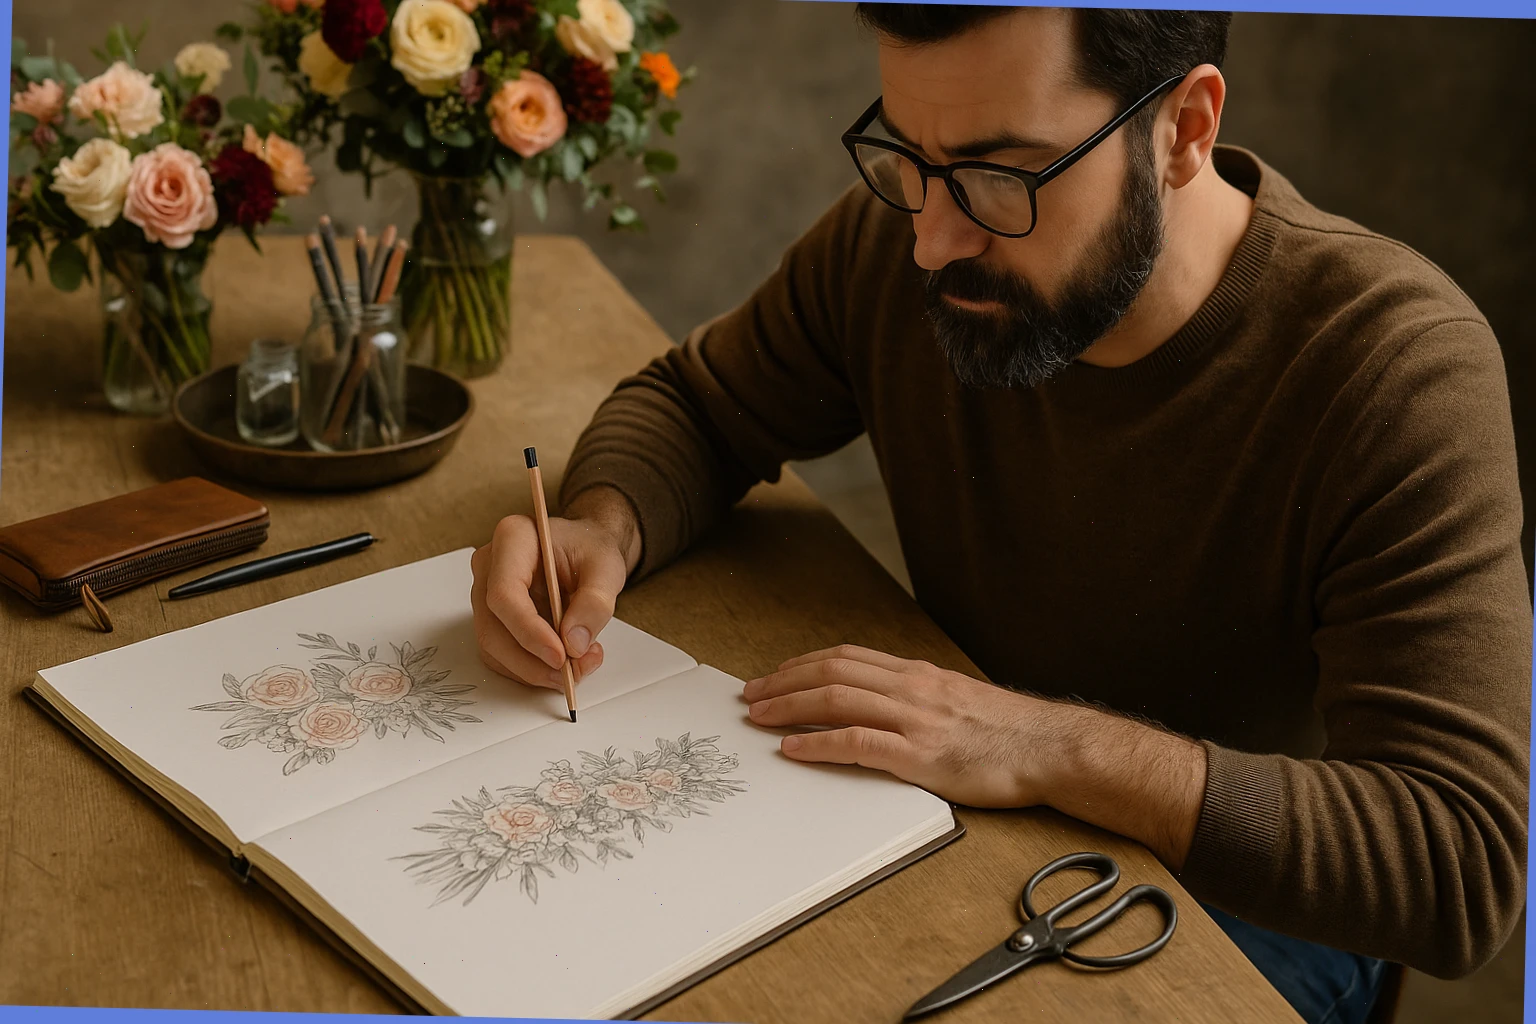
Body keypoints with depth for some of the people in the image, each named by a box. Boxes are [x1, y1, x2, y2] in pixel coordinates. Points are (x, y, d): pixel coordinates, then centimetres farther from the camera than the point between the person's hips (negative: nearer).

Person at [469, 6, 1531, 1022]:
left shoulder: (1401, 370, -27)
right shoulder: (894, 242, -14)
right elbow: (691, 407, 4)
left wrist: (1060, 747, -37)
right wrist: (603, 527, -19)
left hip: (1239, 901, -1)